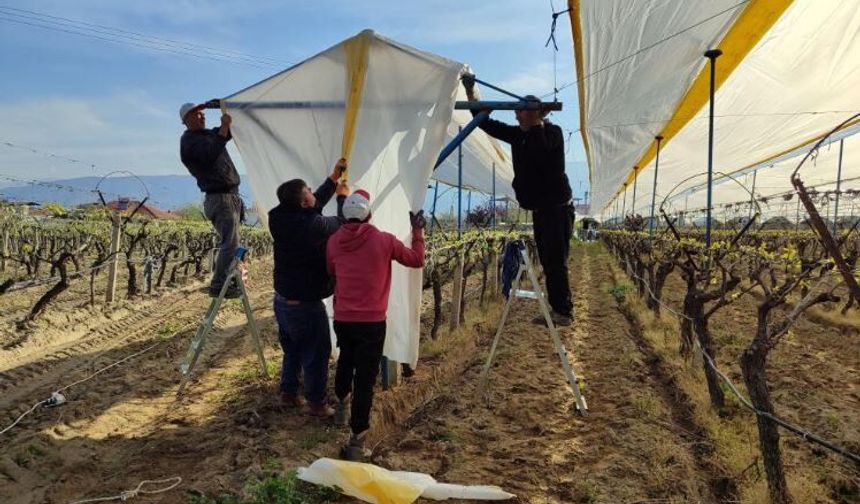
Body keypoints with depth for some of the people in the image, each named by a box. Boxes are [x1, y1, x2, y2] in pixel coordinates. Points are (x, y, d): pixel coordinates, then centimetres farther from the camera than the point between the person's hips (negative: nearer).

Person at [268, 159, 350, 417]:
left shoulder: (279, 218, -4)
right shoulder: (313, 225, -27)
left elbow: (316, 205, 10)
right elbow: (342, 224, -7)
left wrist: (334, 177, 14)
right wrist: (343, 197, 10)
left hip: (282, 299, 8)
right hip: (305, 305, -8)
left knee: (291, 350, 24)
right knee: (317, 354, 9)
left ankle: (288, 393, 37)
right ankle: (316, 403, 21)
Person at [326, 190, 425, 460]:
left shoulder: (334, 241, 0)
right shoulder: (384, 240, -10)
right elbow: (417, 260, 4)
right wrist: (418, 230, 16)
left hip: (342, 319, 5)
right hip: (372, 321, -4)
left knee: (345, 362, 29)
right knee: (365, 378, -1)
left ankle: (342, 405, 52)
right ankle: (356, 441, 1)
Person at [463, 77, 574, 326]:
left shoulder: (553, 132, -9)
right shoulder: (519, 134, 11)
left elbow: (539, 151, -31)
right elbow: (487, 123, 10)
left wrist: (538, 122, -19)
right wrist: (470, 90, 4)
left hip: (557, 210, -8)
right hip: (539, 210, 8)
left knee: (556, 262, -10)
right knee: (547, 263, 10)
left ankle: (564, 312, -4)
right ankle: (556, 310, 17)